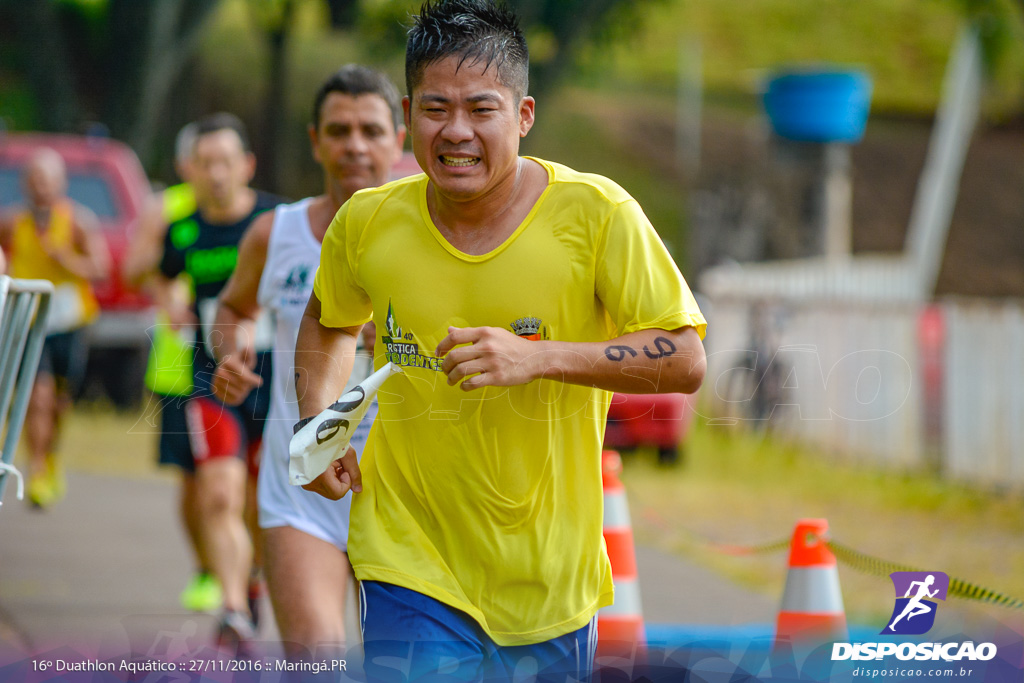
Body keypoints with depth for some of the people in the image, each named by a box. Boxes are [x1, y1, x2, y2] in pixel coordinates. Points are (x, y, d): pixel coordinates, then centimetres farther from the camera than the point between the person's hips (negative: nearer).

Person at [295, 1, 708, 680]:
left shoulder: (595, 213, -13)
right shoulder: (367, 223, -4)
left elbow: (686, 362, -12)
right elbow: (329, 320, 19)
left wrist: (539, 356, -24)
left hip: (547, 577, 0)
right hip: (409, 565, 0)